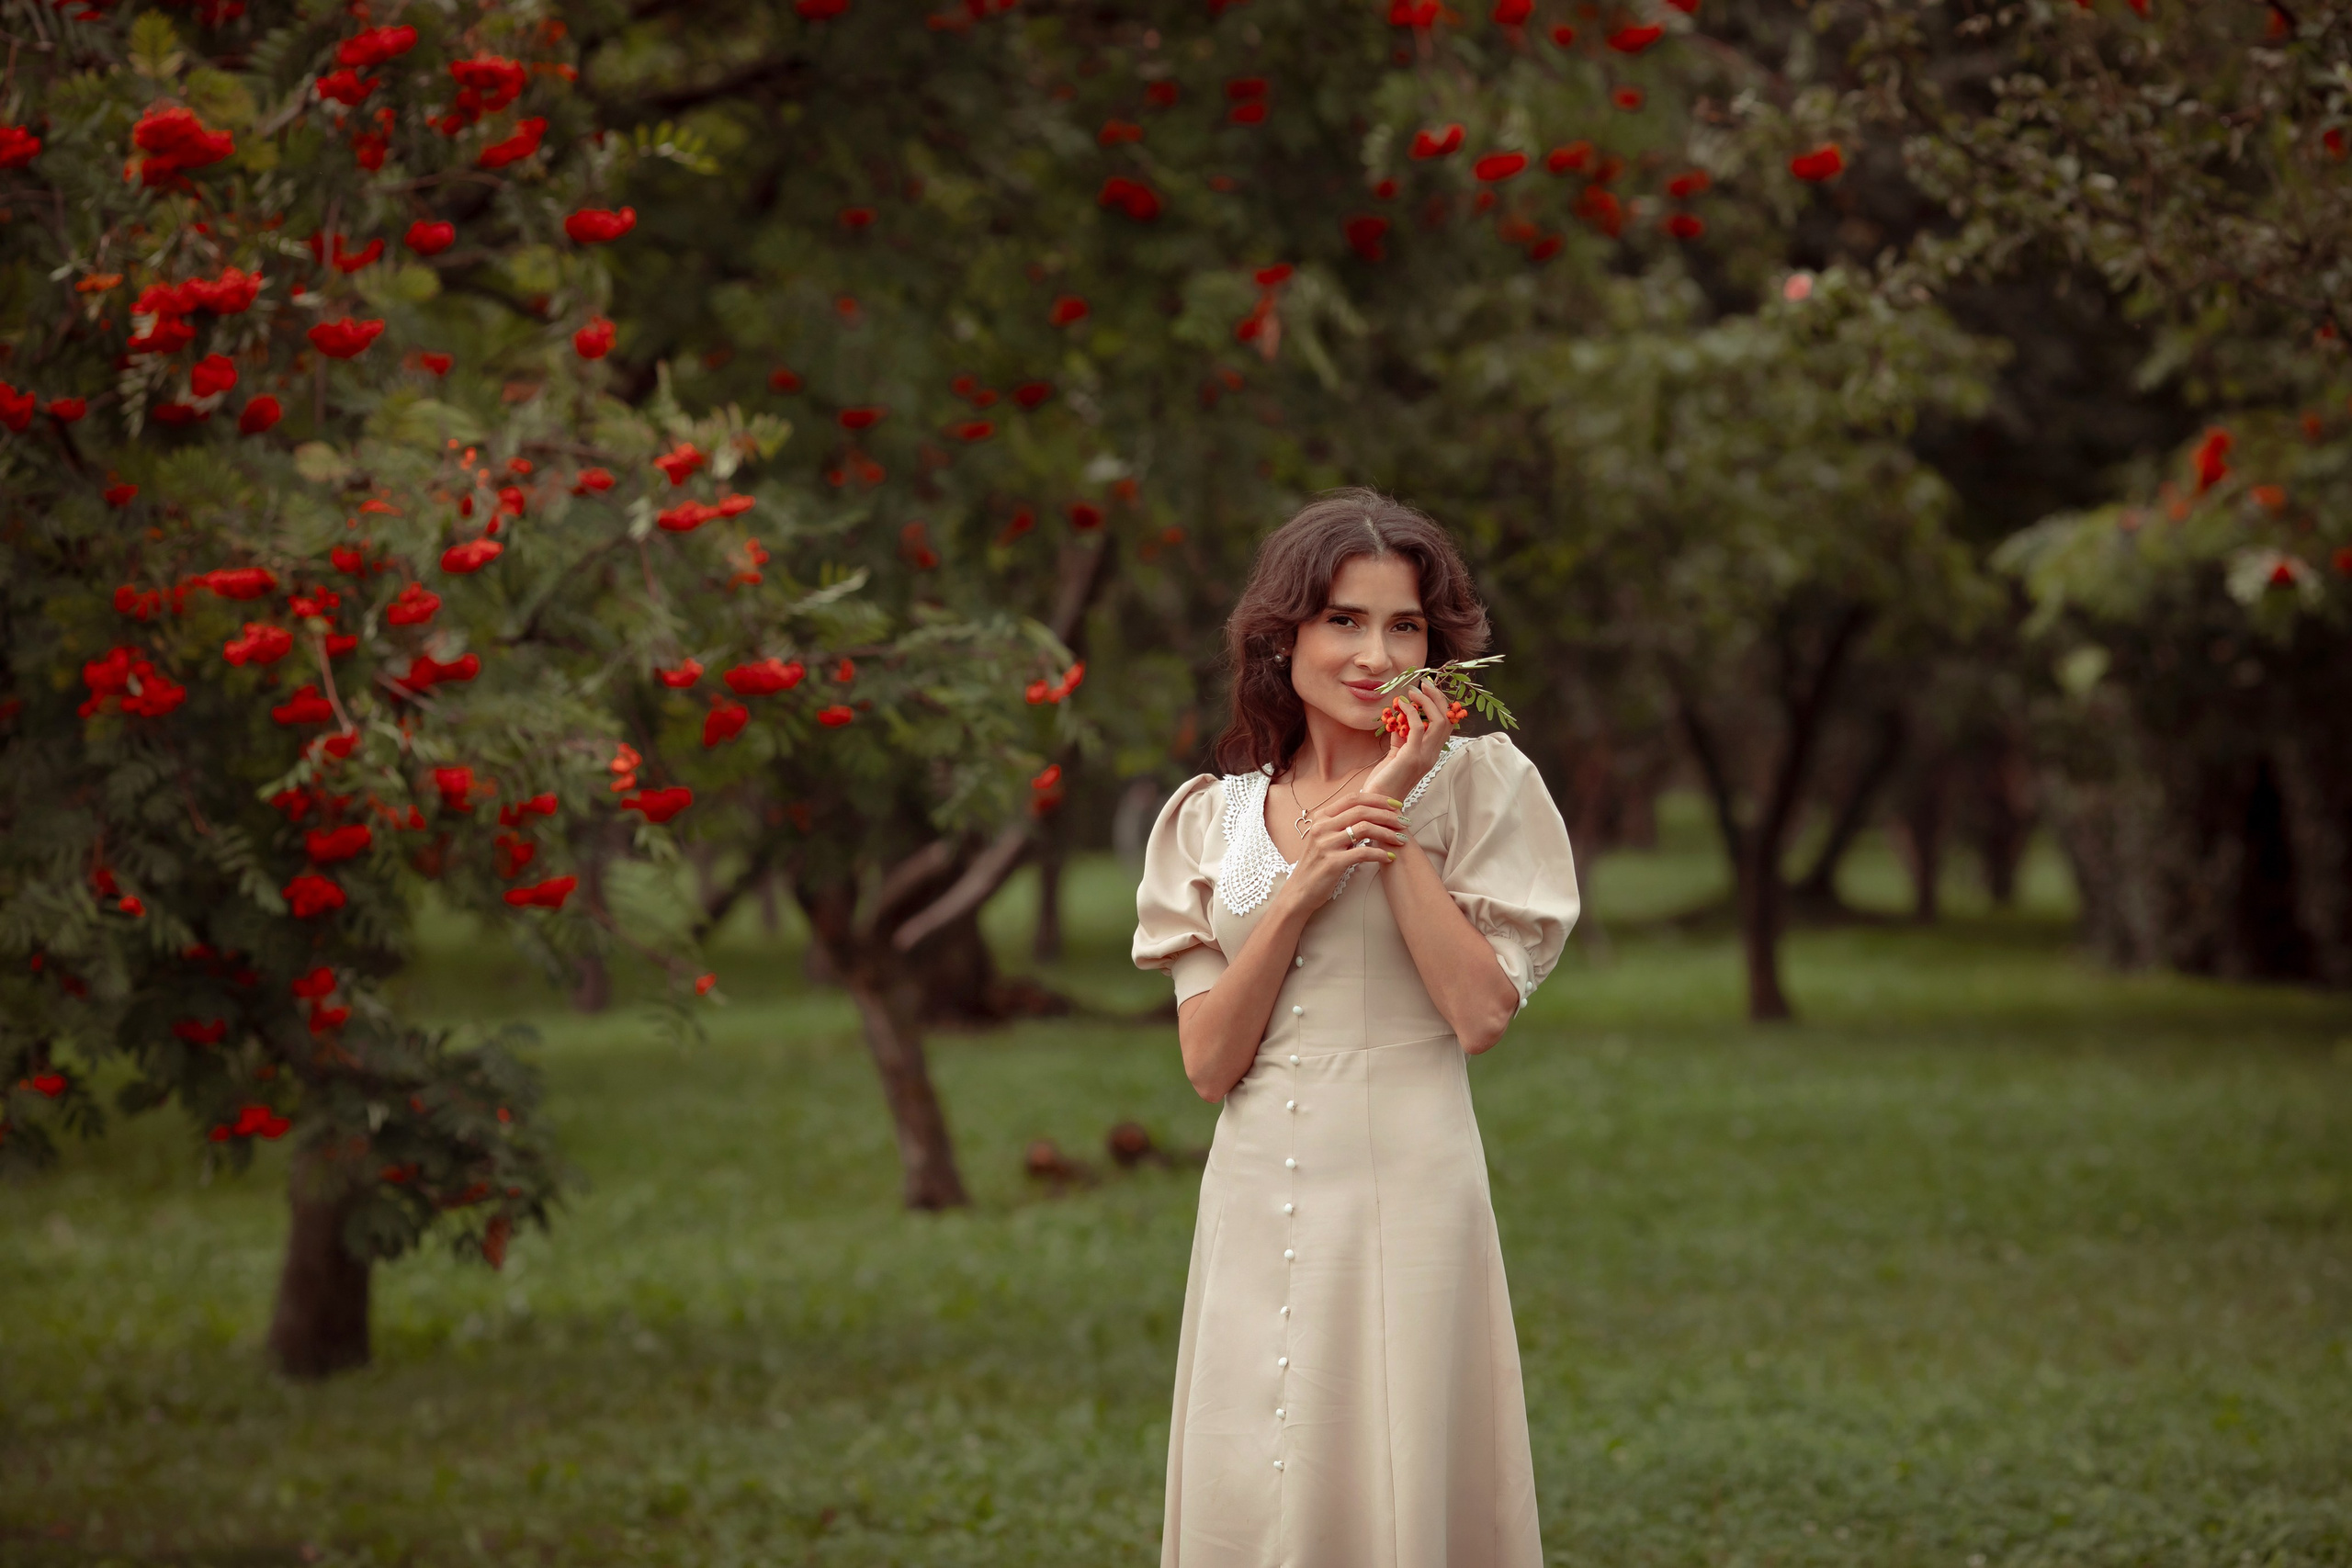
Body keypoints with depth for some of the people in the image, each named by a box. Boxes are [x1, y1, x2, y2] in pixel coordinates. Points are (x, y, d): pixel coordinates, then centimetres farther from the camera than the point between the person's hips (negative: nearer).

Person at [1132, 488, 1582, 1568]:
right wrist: (1300, 892, -10)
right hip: (1257, 1206, 3)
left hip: (1406, 1190, -3)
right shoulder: (1213, 821, 10)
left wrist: (1394, 822, -9)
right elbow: (1208, 1062, 1)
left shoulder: (1475, 784, 2)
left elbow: (1483, 1013, -10)